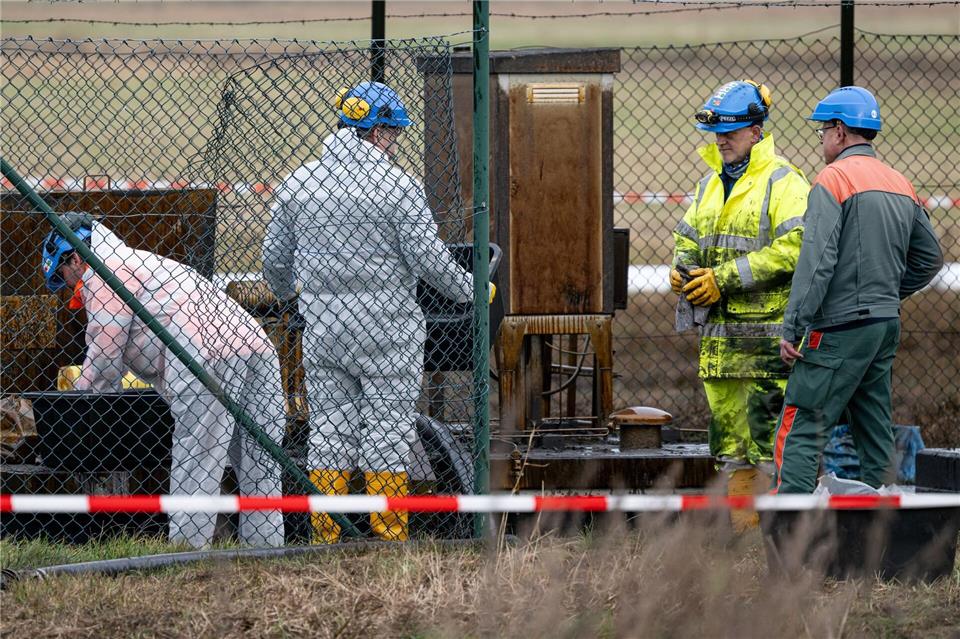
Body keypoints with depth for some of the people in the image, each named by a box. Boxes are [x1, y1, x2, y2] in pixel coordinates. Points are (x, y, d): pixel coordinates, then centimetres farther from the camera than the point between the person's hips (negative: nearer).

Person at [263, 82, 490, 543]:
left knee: (330, 431, 9)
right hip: (386, 331, -4)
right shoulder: (396, 185, -10)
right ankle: (388, 535, 2)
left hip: (320, 328, 4)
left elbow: (274, 258, 12)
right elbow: (429, 259, -11)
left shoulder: (298, 183, 5)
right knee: (387, 432, 1)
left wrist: (285, 293, 33)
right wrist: (470, 290, 6)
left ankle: (325, 538, 9)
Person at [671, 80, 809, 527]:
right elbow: (689, 239, 28)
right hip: (719, 334, 8)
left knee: (768, 428, -11)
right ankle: (740, 523, 13)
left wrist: (724, 279, -18)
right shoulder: (710, 185, 20)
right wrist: (682, 269, 3)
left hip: (768, 330, -8)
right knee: (729, 435, 8)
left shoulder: (783, 183, -7)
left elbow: (792, 248, -18)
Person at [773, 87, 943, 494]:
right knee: (874, 431, 12)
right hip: (887, 323, 8)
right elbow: (929, 259, 20)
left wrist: (792, 329, -16)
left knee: (800, 428, -10)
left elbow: (817, 261, -17)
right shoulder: (901, 185, 14)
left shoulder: (834, 179, -9)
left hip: (841, 326, -8)